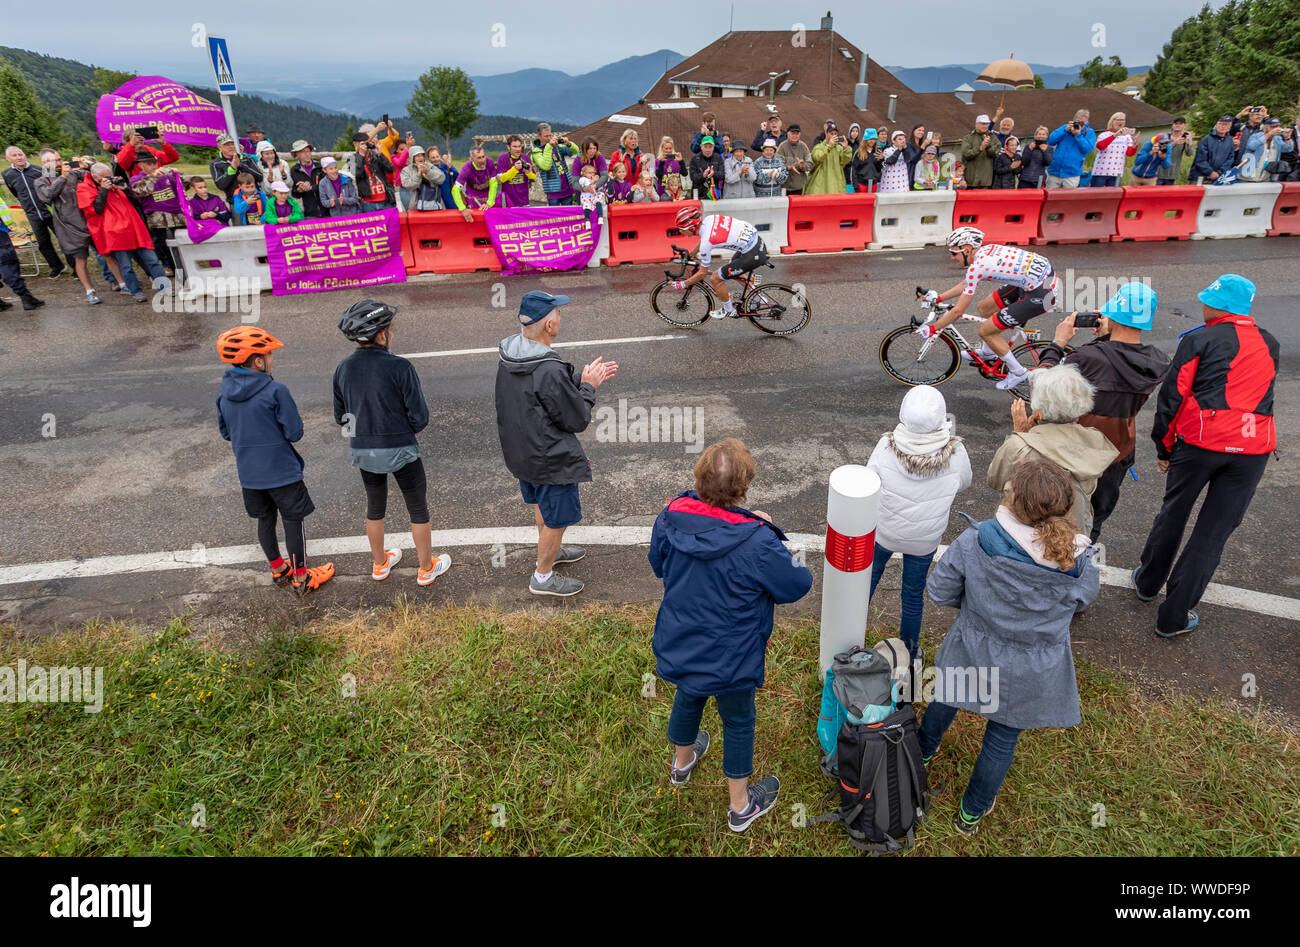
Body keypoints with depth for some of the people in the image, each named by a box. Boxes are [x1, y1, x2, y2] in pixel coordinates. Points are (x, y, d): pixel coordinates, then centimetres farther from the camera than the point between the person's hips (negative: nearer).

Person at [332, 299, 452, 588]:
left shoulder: (343, 369, -6)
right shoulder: (400, 368, -20)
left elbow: (341, 418, 4)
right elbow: (420, 418, -17)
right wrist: (402, 428, 4)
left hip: (362, 451, 5)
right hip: (400, 450, -5)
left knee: (375, 505, 25)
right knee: (418, 509, 15)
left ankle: (380, 563, 43)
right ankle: (426, 568, 29)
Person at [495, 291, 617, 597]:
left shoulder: (510, 354, -6)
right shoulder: (550, 372, -33)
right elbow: (578, 421, -22)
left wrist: (582, 377, 4)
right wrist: (588, 386, -7)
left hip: (519, 452, 9)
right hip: (550, 460, -9)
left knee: (541, 504, 30)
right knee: (558, 519, 13)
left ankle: (552, 551, 55)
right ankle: (543, 577, 32)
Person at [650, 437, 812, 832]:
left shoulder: (670, 517, -18)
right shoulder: (757, 543, -34)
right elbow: (797, 584, -17)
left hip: (677, 647, 5)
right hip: (729, 662, -5)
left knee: (688, 698, 33)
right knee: (738, 724, 21)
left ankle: (682, 761, 63)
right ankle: (741, 806, 45)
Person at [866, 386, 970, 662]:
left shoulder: (886, 447, -29)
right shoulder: (955, 453, -26)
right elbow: (963, 483, -4)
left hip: (883, 533, 0)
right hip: (925, 541, 0)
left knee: (868, 580, 25)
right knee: (914, 593, 22)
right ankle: (909, 650, 43)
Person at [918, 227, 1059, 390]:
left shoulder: (976, 267, -19)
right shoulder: (986, 250, 7)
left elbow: (958, 311, -14)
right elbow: (966, 284, 23)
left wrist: (931, 329, -3)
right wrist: (939, 297, 23)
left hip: (1041, 293, -9)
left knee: (985, 331, -2)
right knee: (984, 307, 19)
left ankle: (1018, 372, 12)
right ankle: (987, 352, 43)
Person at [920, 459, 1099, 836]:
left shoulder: (975, 542, -28)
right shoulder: (1080, 565, -26)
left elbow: (939, 591, -16)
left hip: (973, 652, 0)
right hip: (1029, 675, 0)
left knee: (945, 698, 31)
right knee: (1003, 737, 22)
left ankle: (923, 751, 61)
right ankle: (971, 813, 45)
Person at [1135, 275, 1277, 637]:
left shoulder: (1200, 340, -3)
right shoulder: (1269, 344, 12)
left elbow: (1171, 397, -5)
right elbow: (1259, 393, 20)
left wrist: (1164, 448, 4)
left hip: (1199, 442, -2)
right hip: (1254, 448, 3)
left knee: (1173, 513, 18)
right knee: (1214, 531, 7)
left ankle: (1147, 582, 35)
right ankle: (1174, 616, 10)